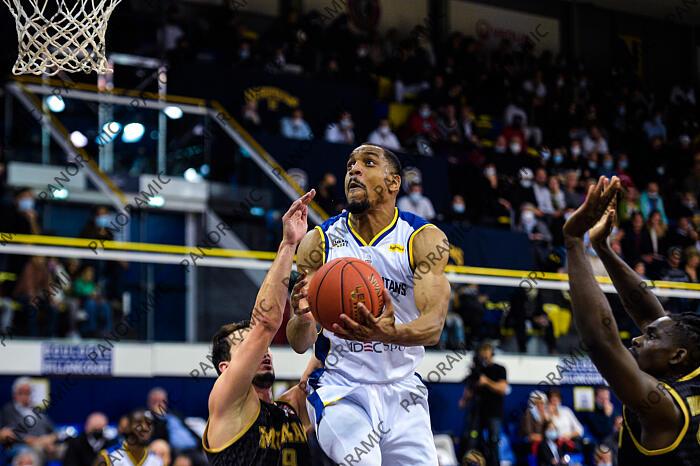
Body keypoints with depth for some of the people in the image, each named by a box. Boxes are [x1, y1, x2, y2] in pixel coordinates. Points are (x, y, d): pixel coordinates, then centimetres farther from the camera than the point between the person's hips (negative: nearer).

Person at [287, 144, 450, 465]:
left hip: (401, 391, 2)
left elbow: (433, 326, -16)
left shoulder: (424, 239, -4)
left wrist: (390, 333, -38)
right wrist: (303, 318, -25)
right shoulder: (319, 242, -1)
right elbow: (299, 343, -1)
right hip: (339, 388, -1)